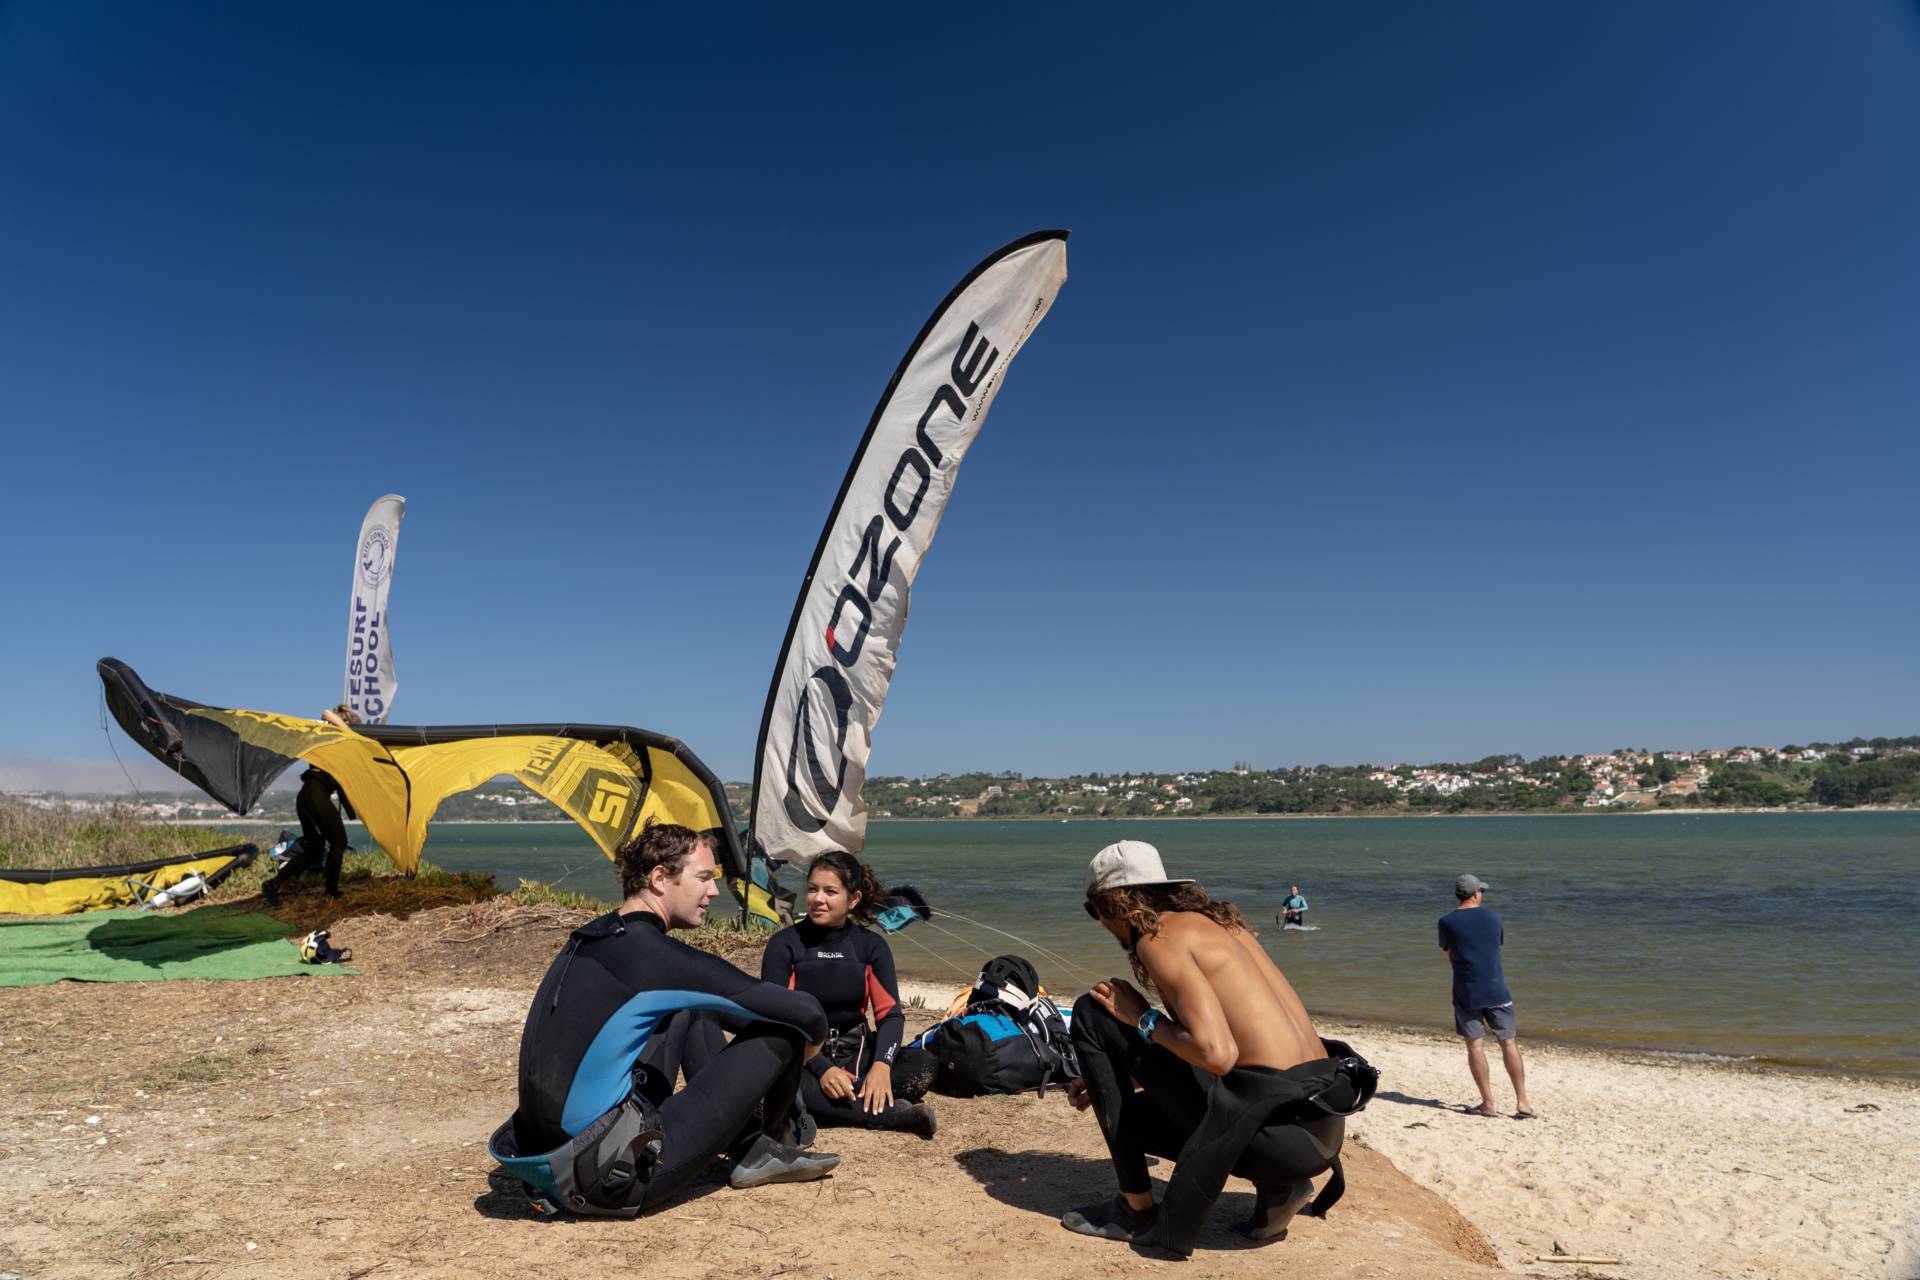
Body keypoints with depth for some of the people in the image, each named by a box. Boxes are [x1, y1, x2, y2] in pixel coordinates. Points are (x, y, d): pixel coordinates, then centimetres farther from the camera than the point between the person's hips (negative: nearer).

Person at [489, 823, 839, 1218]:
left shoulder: (589, 941, 8)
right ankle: (766, 1149, 23)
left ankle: (752, 1146, 21)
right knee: (781, 1032, -5)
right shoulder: (651, 953, -17)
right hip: (617, 1181, -9)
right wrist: (813, 1039, 8)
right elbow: (805, 1011, -14)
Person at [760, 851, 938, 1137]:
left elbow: (891, 1013, -3)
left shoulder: (871, 945, 4)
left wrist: (881, 1065, -23)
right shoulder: (784, 944, -4)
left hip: (855, 1055, 2)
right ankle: (893, 1114, -30)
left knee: (923, 1064, -22)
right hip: (802, 1058, -2)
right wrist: (822, 1070, -24)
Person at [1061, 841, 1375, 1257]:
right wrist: (1106, 1078, 29)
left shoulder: (1159, 936, -9)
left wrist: (1142, 1019, -5)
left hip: (1276, 1125, -9)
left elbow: (1216, 1054, -22)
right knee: (1129, 1111, 29)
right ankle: (1277, 1186, 14)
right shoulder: (1212, 921, 19)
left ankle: (1136, 1210, 4)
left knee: (1093, 1014, -1)